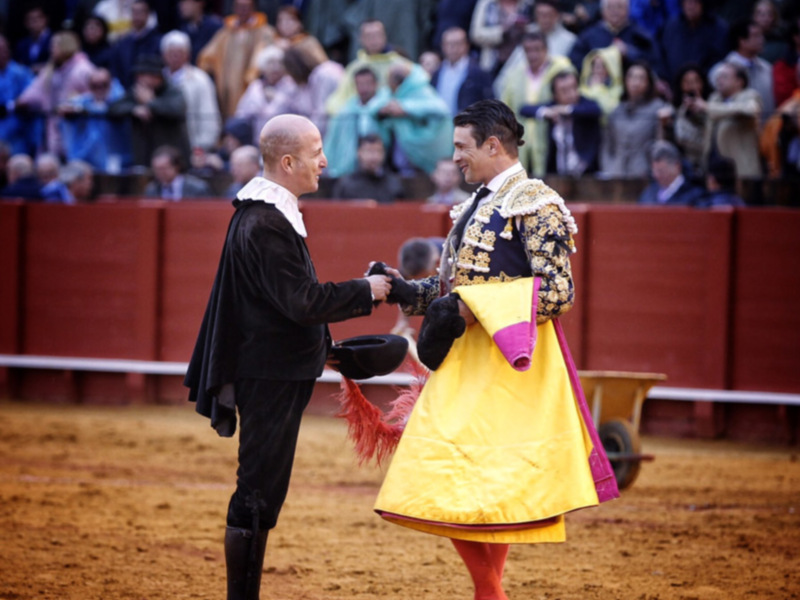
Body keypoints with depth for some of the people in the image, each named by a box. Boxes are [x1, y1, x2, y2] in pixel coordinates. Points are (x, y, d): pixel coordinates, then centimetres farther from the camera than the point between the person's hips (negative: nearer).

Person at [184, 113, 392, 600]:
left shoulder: (271, 214, 14)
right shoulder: (265, 224, -20)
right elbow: (303, 302, -23)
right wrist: (364, 291, -14)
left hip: (276, 372, 11)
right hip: (270, 374, -11)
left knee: (263, 492, 14)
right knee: (258, 493, -6)